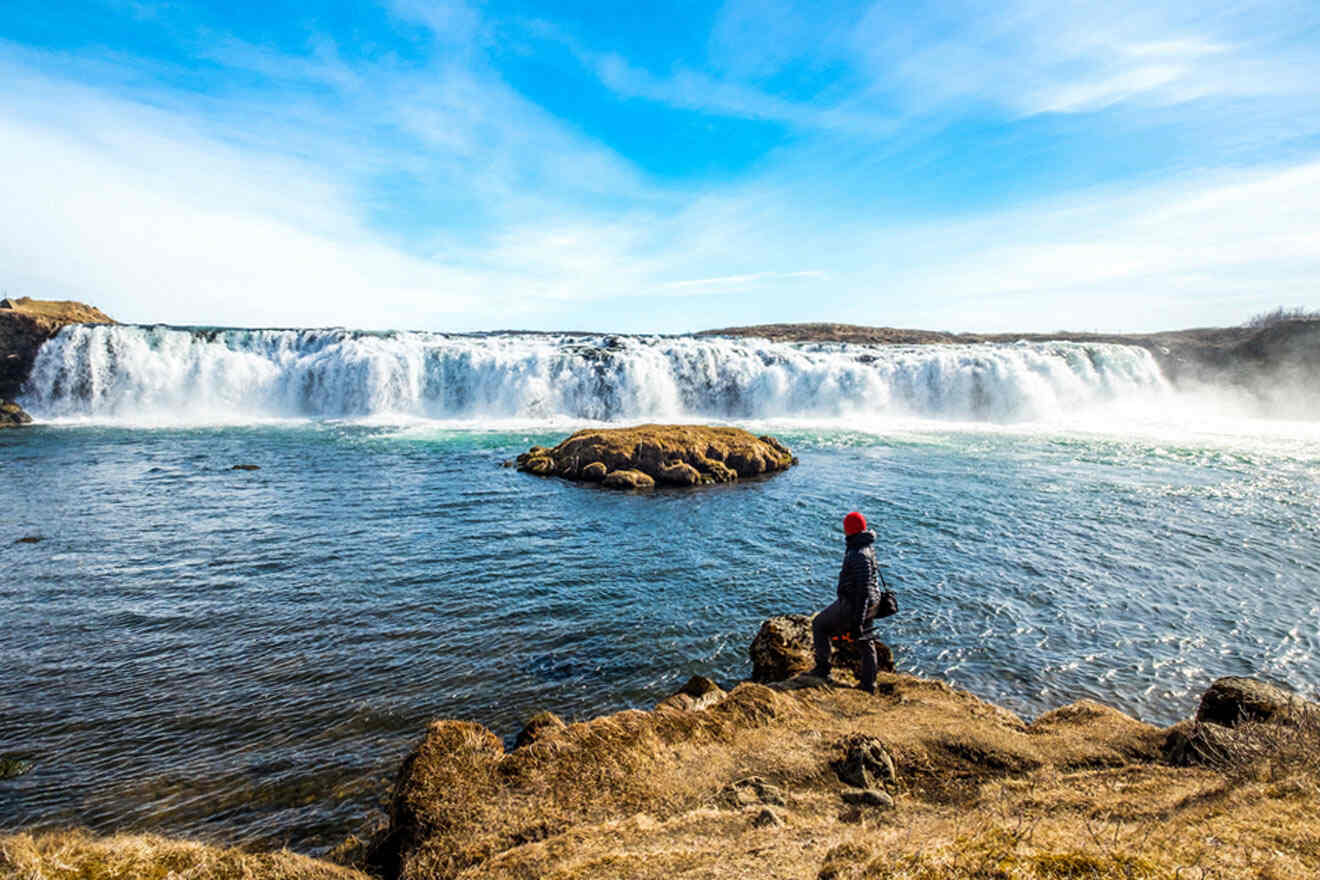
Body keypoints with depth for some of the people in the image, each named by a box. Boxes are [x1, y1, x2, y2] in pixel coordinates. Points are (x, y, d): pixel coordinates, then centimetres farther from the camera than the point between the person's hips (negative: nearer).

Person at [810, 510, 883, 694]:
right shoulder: (866, 548, 6)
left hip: (852, 604, -9)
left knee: (819, 625, 9)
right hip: (868, 604, 9)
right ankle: (868, 685, 26)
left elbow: (864, 590, -28)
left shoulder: (860, 555, -26)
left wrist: (857, 621, -26)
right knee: (866, 644, 16)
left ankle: (823, 668, 12)